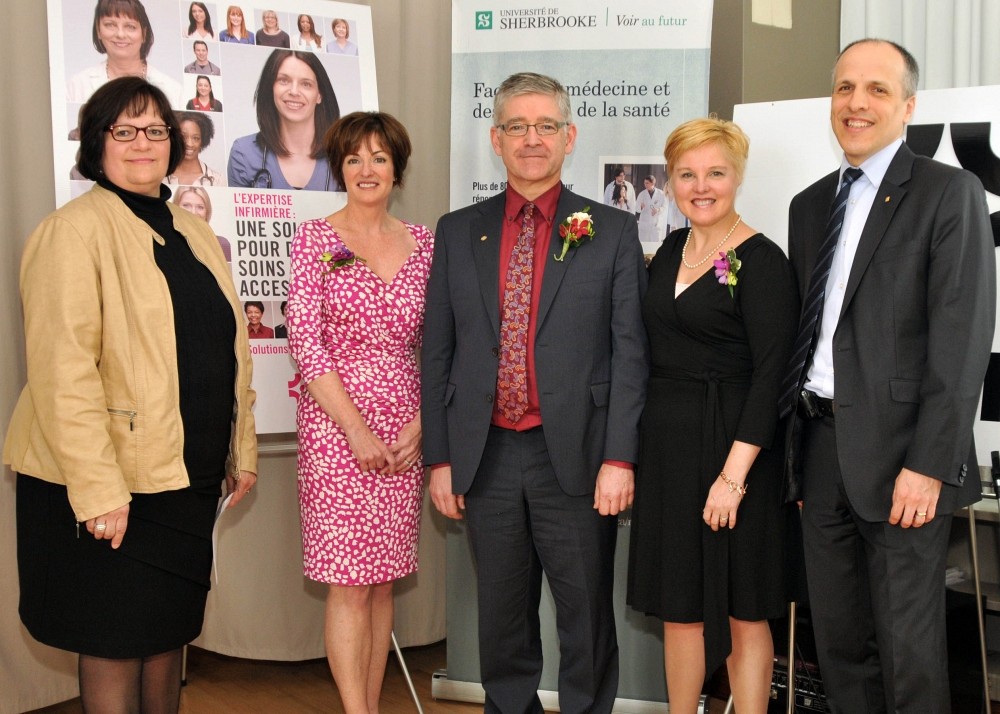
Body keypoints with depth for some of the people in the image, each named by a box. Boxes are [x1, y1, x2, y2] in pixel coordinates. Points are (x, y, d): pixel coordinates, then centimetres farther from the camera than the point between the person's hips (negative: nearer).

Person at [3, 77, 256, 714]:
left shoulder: (194, 234, 12)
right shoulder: (75, 230, -12)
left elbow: (230, 351, 17)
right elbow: (63, 370, -19)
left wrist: (242, 449, 14)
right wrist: (98, 489, -23)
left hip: (188, 477, 7)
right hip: (113, 482, -7)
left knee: (171, 633, 17)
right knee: (116, 642, 6)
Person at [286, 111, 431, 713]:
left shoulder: (423, 243, 8)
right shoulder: (315, 240, -2)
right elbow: (306, 342, -8)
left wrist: (422, 424, -2)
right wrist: (357, 428, -13)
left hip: (405, 431, 4)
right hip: (336, 427, -3)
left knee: (384, 582, 10)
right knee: (349, 584, -4)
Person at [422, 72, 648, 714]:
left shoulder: (612, 232, 1)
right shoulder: (458, 232, 8)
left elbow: (629, 353, -3)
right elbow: (438, 353, 8)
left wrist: (619, 458, -10)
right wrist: (440, 457, 4)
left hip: (575, 456, -2)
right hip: (487, 456, 3)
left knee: (587, 616, 8)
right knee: (502, 616, 14)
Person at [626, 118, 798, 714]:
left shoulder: (761, 260, -11)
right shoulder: (671, 251, 9)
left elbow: (771, 373, -16)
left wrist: (735, 473, -22)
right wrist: (630, 450, 7)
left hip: (730, 444, -6)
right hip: (666, 442, 6)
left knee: (741, 610, 6)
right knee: (678, 603, 14)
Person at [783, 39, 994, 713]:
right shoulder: (810, 204, 15)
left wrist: (927, 465, -17)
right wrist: (796, 444, 10)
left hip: (899, 455, -6)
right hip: (821, 449, 6)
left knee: (909, 648, 2)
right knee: (837, 636, 13)